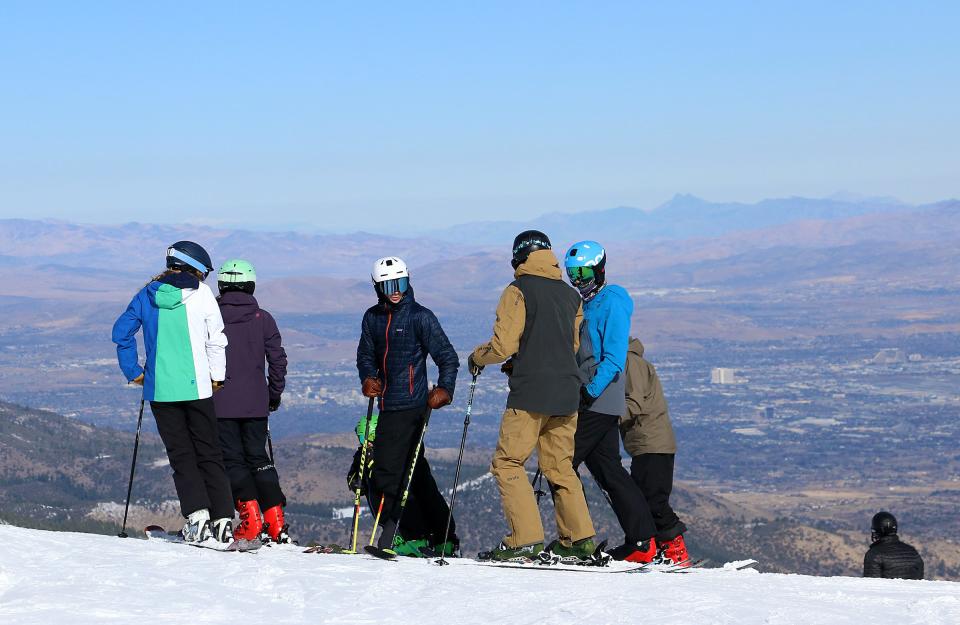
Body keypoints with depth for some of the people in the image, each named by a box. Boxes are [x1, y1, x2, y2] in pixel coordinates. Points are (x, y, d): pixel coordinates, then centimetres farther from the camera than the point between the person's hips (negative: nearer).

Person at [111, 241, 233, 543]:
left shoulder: (147, 295, 6)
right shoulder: (201, 293, -1)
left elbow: (122, 332, 6)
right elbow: (216, 339, 0)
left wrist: (134, 371, 13)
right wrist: (217, 377, 11)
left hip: (160, 390, 1)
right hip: (197, 387, -1)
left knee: (181, 455, 5)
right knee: (208, 453, 7)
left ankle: (196, 513, -11)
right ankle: (222, 519, 0)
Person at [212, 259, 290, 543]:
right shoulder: (263, 319, 1)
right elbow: (278, 359, 2)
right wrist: (275, 393, 15)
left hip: (221, 403, -3)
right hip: (255, 403, 3)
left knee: (232, 460, 3)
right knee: (258, 458, 12)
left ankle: (251, 520, -11)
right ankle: (276, 523, 5)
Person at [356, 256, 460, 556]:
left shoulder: (420, 317, -6)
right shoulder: (372, 318, 12)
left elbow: (447, 356, -6)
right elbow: (366, 354, 17)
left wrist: (444, 389, -19)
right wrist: (368, 378, -3)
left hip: (410, 404, -7)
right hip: (388, 404, 7)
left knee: (386, 470, -13)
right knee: (416, 473, 13)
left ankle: (394, 537, -7)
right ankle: (444, 538, 22)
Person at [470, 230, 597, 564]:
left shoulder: (519, 291, -7)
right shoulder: (570, 295, 13)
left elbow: (503, 345, -13)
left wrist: (478, 356, 9)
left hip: (530, 393, -7)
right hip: (566, 392, 7)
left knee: (507, 463, 1)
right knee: (560, 465, 14)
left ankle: (525, 540, -8)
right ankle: (579, 539, 9)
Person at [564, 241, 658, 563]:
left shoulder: (612, 302, -9)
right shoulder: (585, 305, 19)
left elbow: (614, 358, -17)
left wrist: (590, 390, -24)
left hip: (598, 402, -10)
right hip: (590, 402, 10)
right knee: (608, 470, 9)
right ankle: (642, 540, 9)